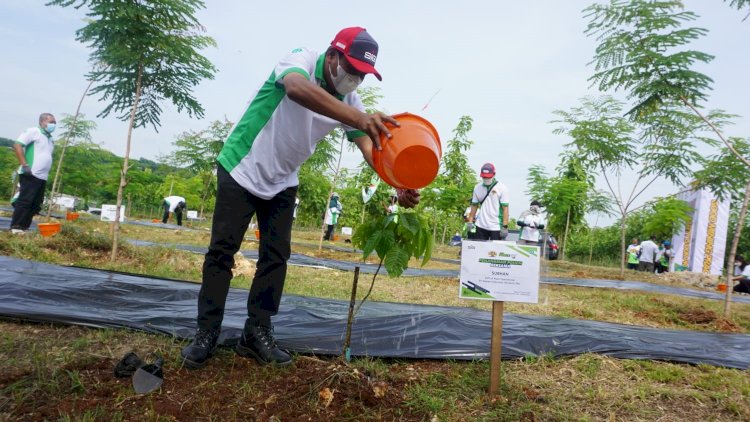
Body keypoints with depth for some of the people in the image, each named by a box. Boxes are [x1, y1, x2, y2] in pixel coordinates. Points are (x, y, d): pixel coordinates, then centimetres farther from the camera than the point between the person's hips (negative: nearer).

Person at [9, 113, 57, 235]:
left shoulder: (50, 139, 21)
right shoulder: (33, 131, -4)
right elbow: (17, 145, -13)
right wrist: (24, 165, -19)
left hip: (42, 177, 8)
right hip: (30, 175, -8)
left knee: (35, 204, 7)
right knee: (24, 200, -9)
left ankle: (24, 228, 12)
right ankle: (16, 227, -6)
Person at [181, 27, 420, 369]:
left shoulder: (349, 100, -6)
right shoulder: (301, 60, -22)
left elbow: (369, 147, -17)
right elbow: (297, 89, -48)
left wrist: (399, 185, -36)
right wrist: (359, 118, -62)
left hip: (281, 182, 6)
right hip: (241, 169, -5)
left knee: (276, 255, 1)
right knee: (222, 249, -4)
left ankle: (257, 334, 11)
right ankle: (206, 333, 6)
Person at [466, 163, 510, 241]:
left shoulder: (501, 188, -4)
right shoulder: (477, 187, 8)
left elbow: (505, 208, -8)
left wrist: (505, 227, -13)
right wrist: (470, 221, 6)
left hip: (496, 227, -4)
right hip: (480, 226, 4)